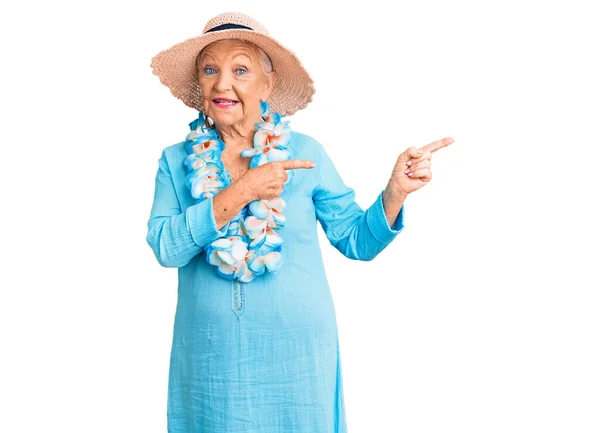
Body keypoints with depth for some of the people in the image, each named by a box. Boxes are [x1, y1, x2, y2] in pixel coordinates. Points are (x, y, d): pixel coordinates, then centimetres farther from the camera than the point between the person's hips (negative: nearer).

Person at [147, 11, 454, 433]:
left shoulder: (305, 153, -3)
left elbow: (356, 240, 0)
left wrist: (396, 191, -17)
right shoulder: (177, 161, 0)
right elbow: (165, 247, -13)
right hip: (210, 357, 1)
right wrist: (240, 192, -21)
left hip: (297, 354, -1)